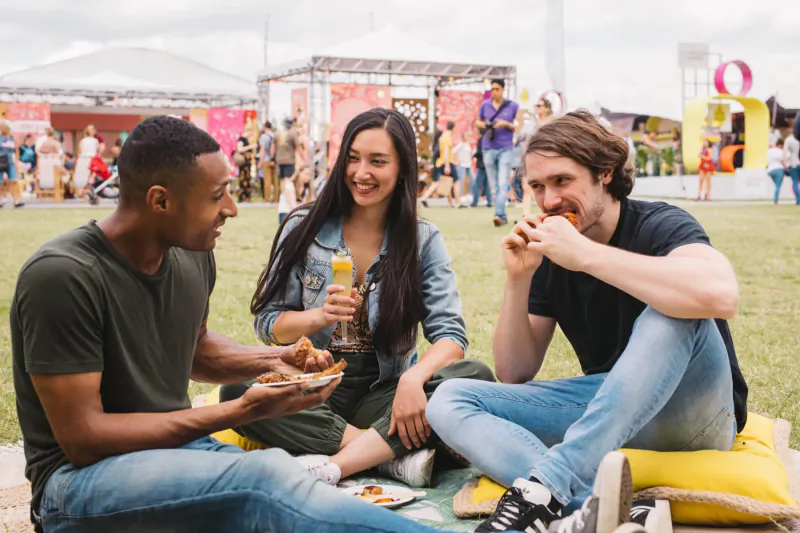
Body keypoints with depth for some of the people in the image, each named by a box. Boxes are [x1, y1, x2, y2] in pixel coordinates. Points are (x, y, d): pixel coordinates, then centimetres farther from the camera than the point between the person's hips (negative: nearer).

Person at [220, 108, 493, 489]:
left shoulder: (423, 240, 2)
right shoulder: (304, 228, 2)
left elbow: (450, 334, -7)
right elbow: (267, 324, 2)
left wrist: (413, 378, -29)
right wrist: (320, 317, -20)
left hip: (385, 393, 0)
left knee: (476, 376, -27)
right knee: (237, 391, -30)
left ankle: (333, 466, -30)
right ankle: (395, 455, -27)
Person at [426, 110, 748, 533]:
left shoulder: (660, 226, -13)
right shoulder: (549, 254, 2)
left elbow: (720, 295, -38)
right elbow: (514, 374, 4)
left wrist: (585, 254, -32)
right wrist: (518, 278, -11)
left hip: (687, 411, -5)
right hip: (605, 413, 5)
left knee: (673, 311, -35)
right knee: (449, 402, -12)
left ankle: (544, 488, -38)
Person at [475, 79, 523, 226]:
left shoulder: (512, 106, 1)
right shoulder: (485, 105, 7)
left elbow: (520, 126, 3)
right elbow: (477, 122, 20)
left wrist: (506, 124, -14)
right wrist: (483, 125, -3)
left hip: (505, 149, -3)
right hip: (488, 149, 3)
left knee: (503, 183, -15)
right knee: (494, 185, 6)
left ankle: (499, 214, -21)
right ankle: (503, 216, 14)